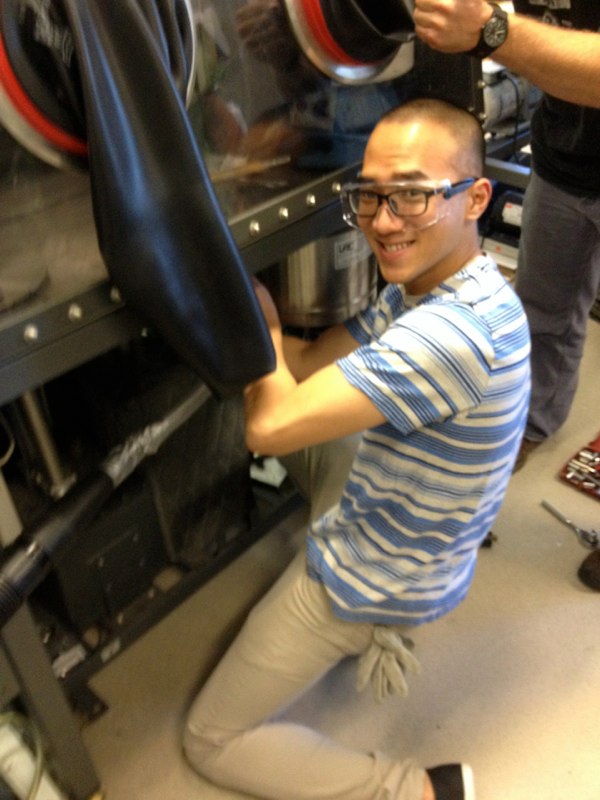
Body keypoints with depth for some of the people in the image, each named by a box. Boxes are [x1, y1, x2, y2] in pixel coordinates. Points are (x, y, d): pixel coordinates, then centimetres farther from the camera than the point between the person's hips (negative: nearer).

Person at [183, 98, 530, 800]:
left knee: (210, 742, 8)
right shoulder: (423, 287, -4)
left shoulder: (453, 332, -36)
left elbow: (269, 425, -34)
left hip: (358, 583, -8)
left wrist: (261, 315, -18)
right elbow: (305, 366, 1)